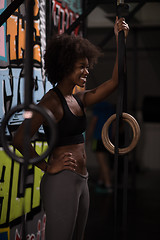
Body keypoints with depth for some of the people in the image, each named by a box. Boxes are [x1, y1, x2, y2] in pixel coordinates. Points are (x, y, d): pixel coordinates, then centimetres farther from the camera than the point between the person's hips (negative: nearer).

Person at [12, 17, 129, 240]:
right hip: (61, 182, -9)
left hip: (80, 181, 9)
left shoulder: (79, 99, 11)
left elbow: (113, 82, 10)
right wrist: (48, 167, -14)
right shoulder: (51, 101, -14)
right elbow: (19, 139, -21)